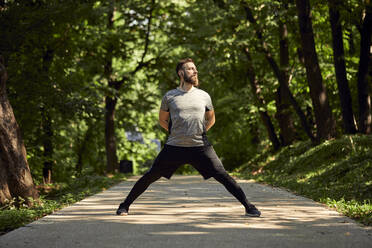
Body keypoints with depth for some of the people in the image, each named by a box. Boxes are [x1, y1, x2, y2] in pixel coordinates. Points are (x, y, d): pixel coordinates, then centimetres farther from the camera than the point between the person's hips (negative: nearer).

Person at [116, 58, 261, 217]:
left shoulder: (204, 96, 7)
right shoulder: (170, 96, 3)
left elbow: (211, 119, 23)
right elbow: (162, 120, 17)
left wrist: (201, 133, 11)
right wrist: (176, 133, 7)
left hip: (200, 147, 0)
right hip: (174, 147, 0)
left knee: (222, 176, -7)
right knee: (150, 176, 1)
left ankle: (248, 207, -1)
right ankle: (125, 205, 15)